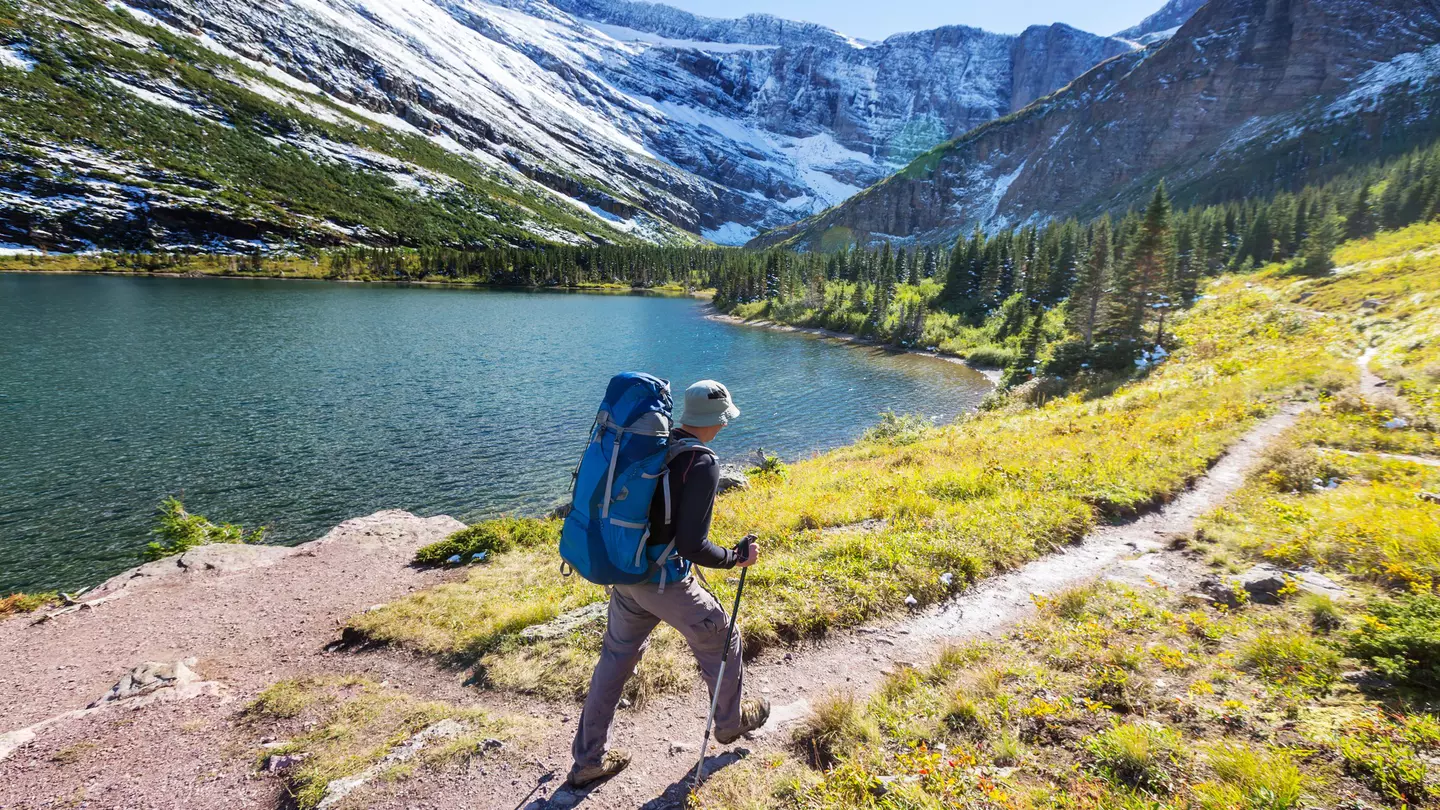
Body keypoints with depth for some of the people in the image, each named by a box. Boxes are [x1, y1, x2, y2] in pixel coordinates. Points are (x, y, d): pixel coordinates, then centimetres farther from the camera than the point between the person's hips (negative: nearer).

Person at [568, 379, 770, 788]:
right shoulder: (702, 464, -22)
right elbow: (693, 546, -26)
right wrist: (738, 558, -9)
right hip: (664, 583, -7)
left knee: (616, 658, 21)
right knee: (720, 643, 19)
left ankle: (589, 760, 33)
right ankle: (731, 721, 43)